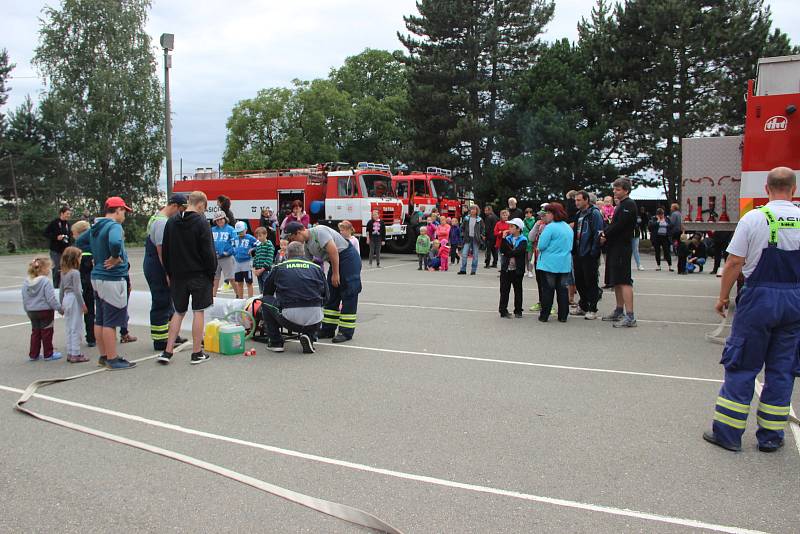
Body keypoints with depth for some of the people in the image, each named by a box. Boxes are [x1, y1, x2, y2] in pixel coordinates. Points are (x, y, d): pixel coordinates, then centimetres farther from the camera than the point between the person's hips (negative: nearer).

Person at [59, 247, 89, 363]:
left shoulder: (63, 272, 11)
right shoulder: (75, 272, -14)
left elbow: (61, 290, 16)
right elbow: (77, 290, -17)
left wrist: (61, 303, 22)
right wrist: (83, 304, -12)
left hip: (66, 299, 8)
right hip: (74, 300, -8)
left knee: (69, 328, 13)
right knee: (75, 328, -3)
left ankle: (70, 353, 19)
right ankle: (75, 354, 0)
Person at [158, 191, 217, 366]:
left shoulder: (171, 222, 6)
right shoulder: (201, 222, -11)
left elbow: (165, 251, 10)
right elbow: (208, 251, -13)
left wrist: (169, 273, 16)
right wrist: (212, 272, -2)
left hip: (178, 275, 5)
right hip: (199, 275, -5)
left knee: (179, 312, 14)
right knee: (198, 312, 2)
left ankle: (168, 351, 11)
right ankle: (197, 353, 7)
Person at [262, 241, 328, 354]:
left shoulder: (279, 268, 12)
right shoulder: (316, 267, 14)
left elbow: (267, 293, 25)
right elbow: (325, 298, 17)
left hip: (289, 317, -2)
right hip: (314, 319, 2)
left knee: (265, 301, 24)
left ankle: (275, 342, 21)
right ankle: (309, 337, 13)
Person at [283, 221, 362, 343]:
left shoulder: (318, 231, -19)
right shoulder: (306, 245, 7)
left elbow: (333, 251, -25)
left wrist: (335, 274, -21)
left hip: (348, 258, -10)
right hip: (335, 261, 10)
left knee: (348, 295, -7)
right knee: (331, 295, 10)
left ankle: (346, 332, -5)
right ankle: (328, 330, 16)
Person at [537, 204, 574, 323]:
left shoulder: (550, 227, -15)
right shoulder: (568, 228, 9)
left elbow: (541, 246, -16)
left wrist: (542, 233, 0)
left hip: (549, 264, -6)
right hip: (565, 264, 6)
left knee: (548, 290, 2)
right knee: (562, 290, 9)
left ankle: (544, 315, 7)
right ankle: (563, 316, 12)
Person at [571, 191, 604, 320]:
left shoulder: (594, 213, -10)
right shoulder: (578, 214, 15)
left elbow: (598, 234, -15)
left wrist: (594, 253, -19)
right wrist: (574, 250, 14)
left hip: (589, 255, -8)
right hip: (578, 254, 8)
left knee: (591, 282, -1)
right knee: (579, 281, 13)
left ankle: (592, 310, 6)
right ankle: (583, 306, 25)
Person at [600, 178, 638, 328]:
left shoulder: (629, 204, -12)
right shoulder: (621, 205, 19)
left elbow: (619, 225, -19)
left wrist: (605, 235, -9)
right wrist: (605, 234, 0)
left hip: (622, 248, -10)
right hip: (615, 248, 10)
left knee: (624, 281, -12)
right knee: (616, 281, 15)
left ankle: (630, 317, -12)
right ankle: (619, 311, 26)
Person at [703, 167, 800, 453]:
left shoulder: (753, 218, -8)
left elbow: (734, 262, -8)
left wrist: (723, 296, 2)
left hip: (759, 296, -3)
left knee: (742, 366, 5)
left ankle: (727, 432, 11)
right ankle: (771, 436, 20)